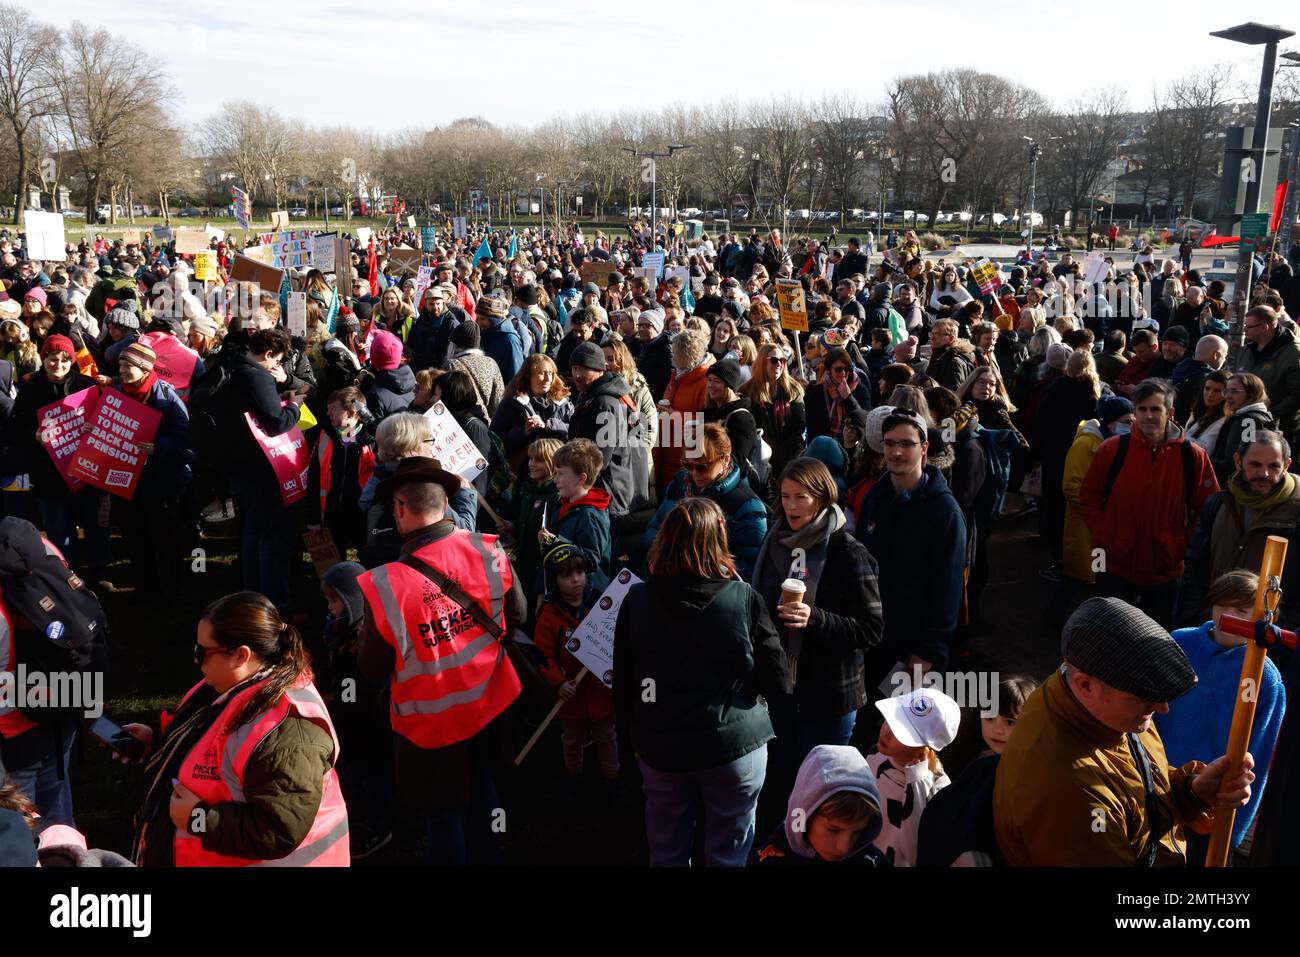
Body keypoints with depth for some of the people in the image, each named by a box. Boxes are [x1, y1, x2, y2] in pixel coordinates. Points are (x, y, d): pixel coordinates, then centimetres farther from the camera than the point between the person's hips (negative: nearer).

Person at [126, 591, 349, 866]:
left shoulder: (284, 732, -34)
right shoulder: (229, 686, -3)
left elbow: (280, 831, -34)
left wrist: (198, 819, -28)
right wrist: (156, 740, 4)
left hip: (255, 859, -9)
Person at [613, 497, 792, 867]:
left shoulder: (636, 600, -8)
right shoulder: (744, 600, -14)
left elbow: (623, 683, 1)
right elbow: (779, 683, -9)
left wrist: (630, 740, 14)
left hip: (660, 749, 2)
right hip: (734, 746, -2)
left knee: (667, 854, 20)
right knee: (727, 856, 16)